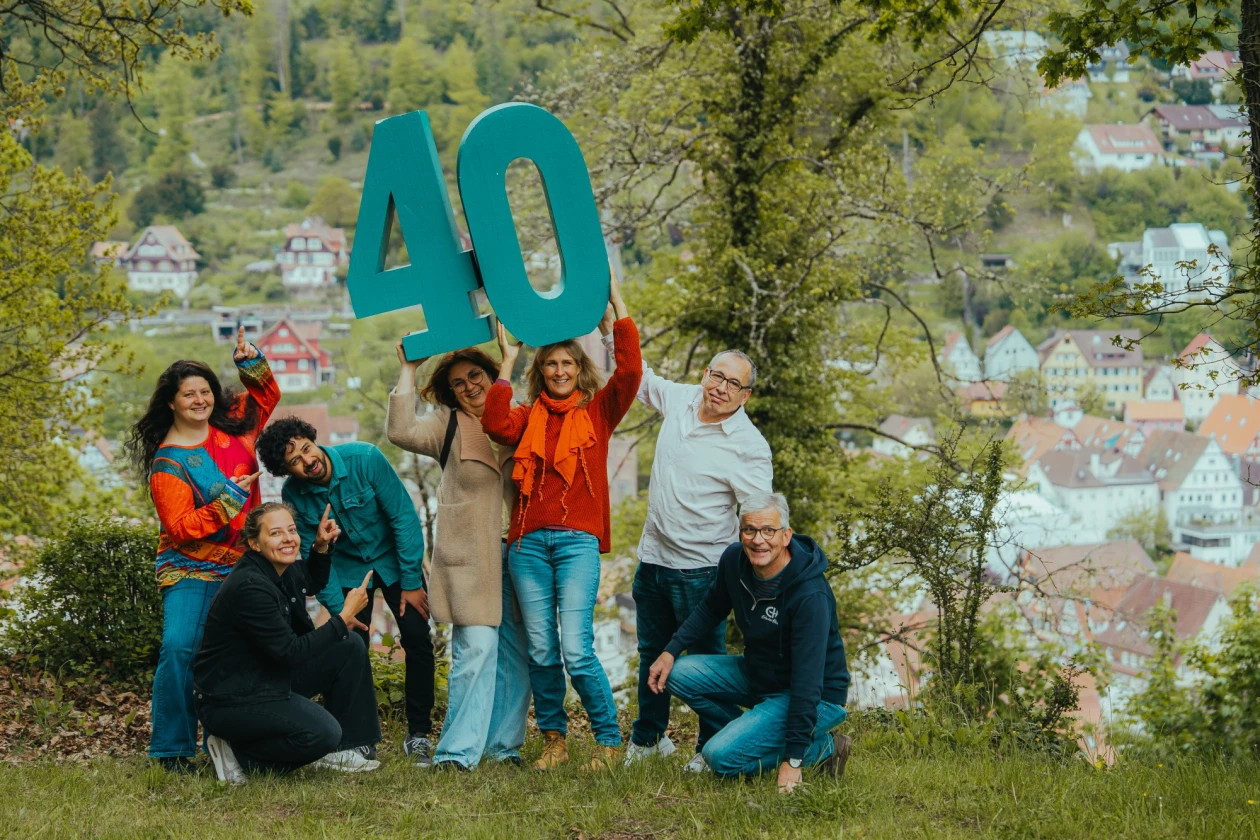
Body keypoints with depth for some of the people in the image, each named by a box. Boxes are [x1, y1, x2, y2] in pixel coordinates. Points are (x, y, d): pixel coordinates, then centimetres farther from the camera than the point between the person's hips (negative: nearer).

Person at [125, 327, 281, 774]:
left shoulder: (231, 425, 5)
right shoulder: (168, 463, -10)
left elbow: (266, 396, 23)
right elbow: (181, 528, -16)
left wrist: (250, 362, 6)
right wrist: (228, 499, -20)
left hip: (241, 568, 5)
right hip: (191, 571, -5)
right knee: (179, 649, -19)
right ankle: (172, 749, -10)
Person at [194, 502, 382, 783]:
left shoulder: (285, 570, 1)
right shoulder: (248, 587, -27)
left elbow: (314, 583, 28)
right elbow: (290, 652, -26)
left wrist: (321, 546, 9)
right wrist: (345, 617, -20)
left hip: (273, 679, 10)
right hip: (230, 701, -10)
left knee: (351, 647, 5)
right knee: (322, 733, -26)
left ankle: (340, 750, 11)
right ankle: (236, 753, -6)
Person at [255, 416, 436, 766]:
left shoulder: (364, 459, -26)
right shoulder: (293, 495, -18)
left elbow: (404, 517, -19)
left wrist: (411, 582, -17)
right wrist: (338, 609, -13)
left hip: (393, 559, -1)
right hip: (347, 569, 1)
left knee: (418, 641, -10)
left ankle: (418, 734, 2)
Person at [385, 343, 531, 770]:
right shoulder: (448, 424, 7)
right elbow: (401, 431, -9)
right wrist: (408, 370, -5)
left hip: (516, 551, 4)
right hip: (470, 555, -4)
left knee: (516, 653, 5)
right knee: (476, 648, -12)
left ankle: (504, 745, 13)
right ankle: (459, 751, -9)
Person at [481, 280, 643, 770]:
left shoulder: (598, 413, 9)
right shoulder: (527, 418, 13)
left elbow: (630, 369, -5)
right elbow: (494, 425, -9)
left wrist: (615, 298, -4)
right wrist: (507, 361, -3)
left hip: (577, 541, -3)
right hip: (528, 542, 3)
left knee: (576, 650, -11)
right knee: (541, 650, 4)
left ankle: (608, 739, 5)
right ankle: (553, 739, 17)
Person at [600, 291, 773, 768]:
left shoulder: (749, 446, -14)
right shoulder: (679, 400, 2)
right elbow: (635, 370, 19)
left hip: (700, 568, -6)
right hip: (653, 557, 6)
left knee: (705, 658, 0)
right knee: (651, 653, 18)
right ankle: (648, 738, 34)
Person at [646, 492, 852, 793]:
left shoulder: (810, 595, -31)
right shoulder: (734, 560, -9)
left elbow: (807, 681, -31)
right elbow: (711, 608, 14)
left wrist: (792, 760, -32)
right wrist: (670, 652, 1)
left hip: (815, 698, -7)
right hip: (757, 674, 8)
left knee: (722, 757, -21)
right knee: (679, 673, -6)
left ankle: (822, 748, -3)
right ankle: (744, 735, 8)